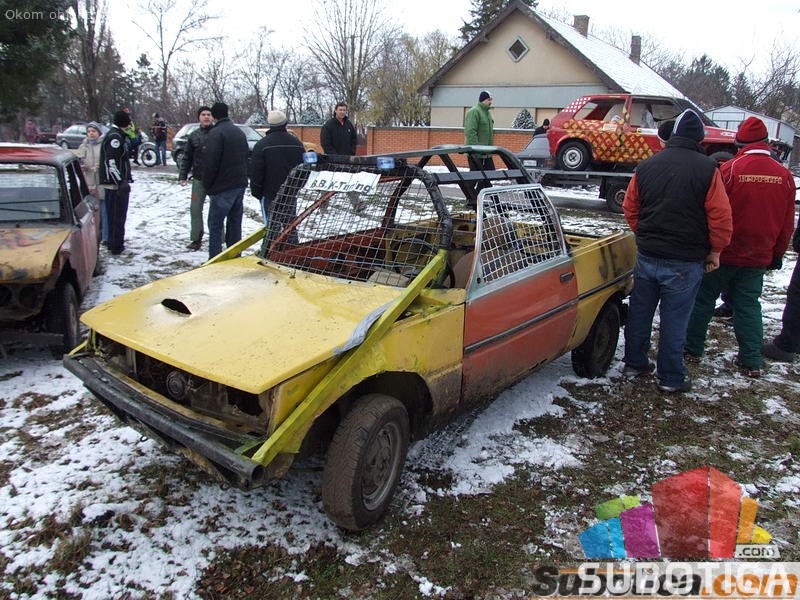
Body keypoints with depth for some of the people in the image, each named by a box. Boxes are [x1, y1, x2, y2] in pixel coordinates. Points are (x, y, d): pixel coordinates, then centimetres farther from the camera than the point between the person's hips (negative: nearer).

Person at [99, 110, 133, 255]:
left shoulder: (114, 135, 17)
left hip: (112, 183, 10)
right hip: (117, 183, -10)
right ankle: (116, 246, 0)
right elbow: (111, 162, -23)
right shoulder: (115, 136, -15)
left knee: (112, 215, 17)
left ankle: (112, 243, 26)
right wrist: (121, 182, -25)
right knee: (118, 215, -4)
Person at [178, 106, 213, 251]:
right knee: (195, 209, 6)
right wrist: (183, 175, 3)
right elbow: (187, 157, 10)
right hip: (198, 179, 4)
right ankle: (196, 238, 16)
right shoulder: (194, 136, 8)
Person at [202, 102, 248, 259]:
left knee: (215, 224, -3)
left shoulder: (216, 133, -13)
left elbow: (210, 163, -16)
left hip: (223, 187, -8)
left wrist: (207, 185, -5)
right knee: (235, 223, 14)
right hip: (240, 184, 8)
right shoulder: (239, 132, 14)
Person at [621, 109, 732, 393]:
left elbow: (630, 208, 10)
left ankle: (634, 363, 27)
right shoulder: (707, 169, -11)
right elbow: (721, 216, -9)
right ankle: (670, 378, 16)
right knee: (674, 319, 5)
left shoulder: (646, 166, 2)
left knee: (639, 313, 15)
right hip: (684, 263, -4)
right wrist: (714, 251, 4)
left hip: (646, 256, 4)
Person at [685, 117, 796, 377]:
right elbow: (787, 223, 7)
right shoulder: (785, 176, -1)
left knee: (704, 299, 11)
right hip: (759, 258, 4)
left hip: (724, 253, -4)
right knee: (749, 305, 12)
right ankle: (752, 361, 14)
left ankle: (693, 347, 19)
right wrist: (777, 254, 18)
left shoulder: (730, 169, -15)